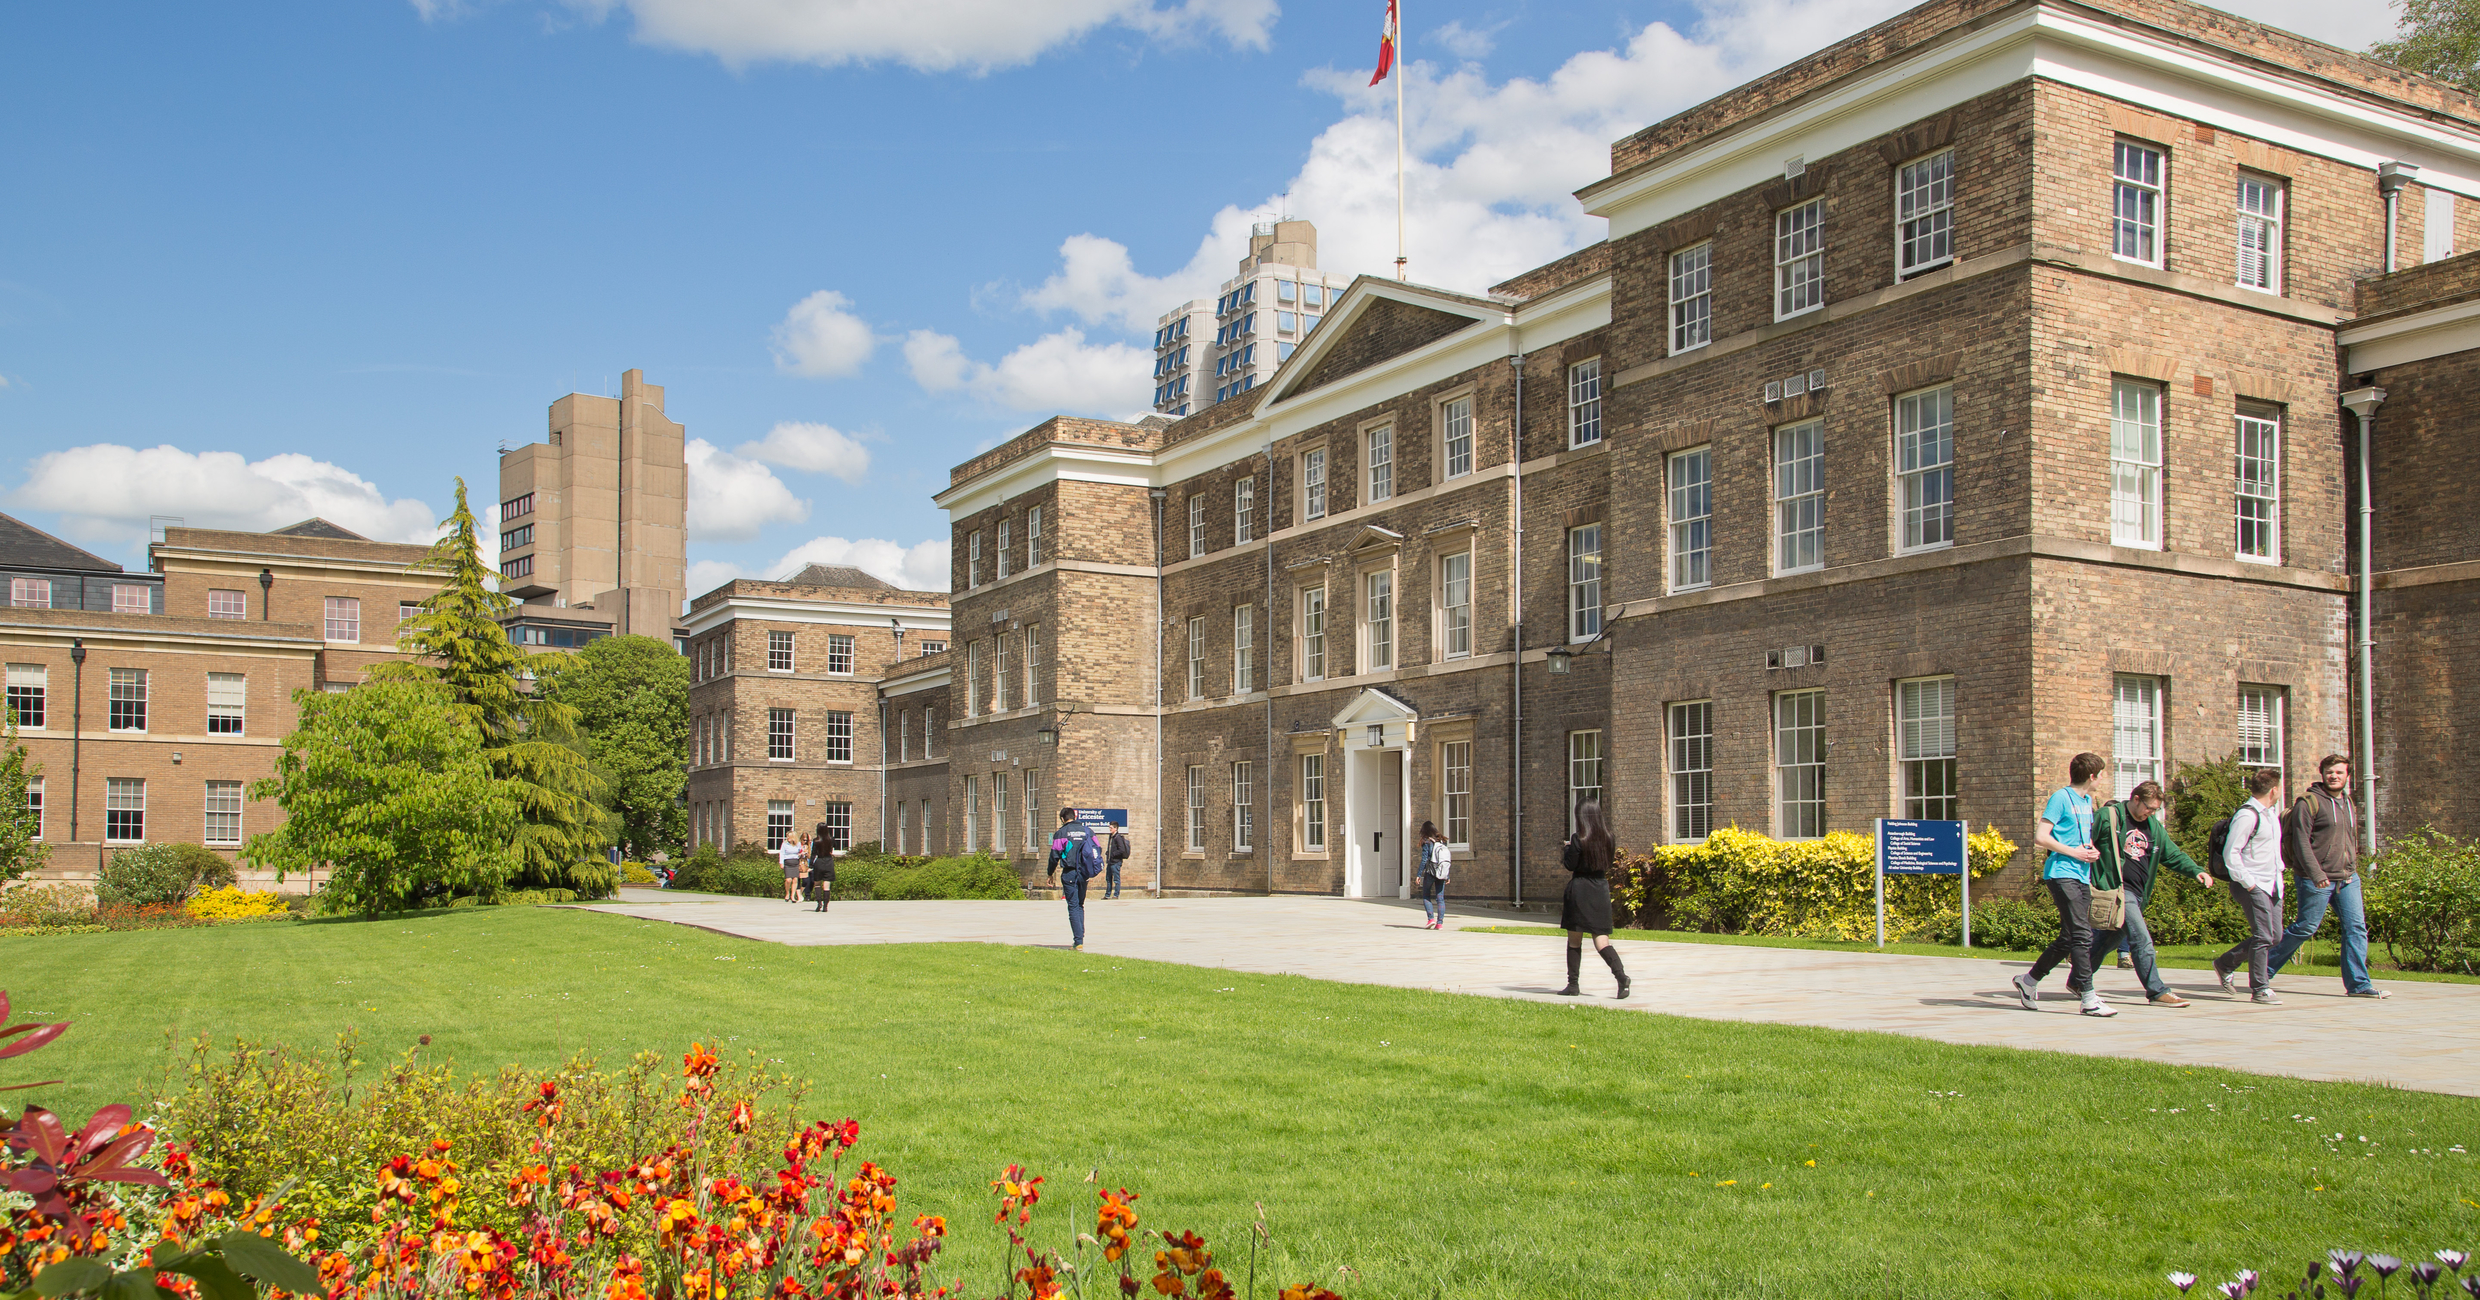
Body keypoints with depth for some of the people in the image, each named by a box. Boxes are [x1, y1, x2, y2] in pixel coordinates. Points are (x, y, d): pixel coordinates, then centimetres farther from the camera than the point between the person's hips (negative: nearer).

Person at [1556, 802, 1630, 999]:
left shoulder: (1578, 839, -10)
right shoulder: (1607, 837, 5)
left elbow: (1570, 865, -8)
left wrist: (1565, 855, 13)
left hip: (1580, 888, -5)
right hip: (1601, 888, 5)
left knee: (1574, 940, 7)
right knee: (1601, 940, 3)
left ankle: (1573, 984, 9)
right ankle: (1621, 975, -18)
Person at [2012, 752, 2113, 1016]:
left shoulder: (2087, 801, 18)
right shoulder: (2061, 798, -8)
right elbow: (2040, 837, -14)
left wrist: (2092, 851, 9)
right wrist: (2073, 852, -15)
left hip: (2082, 875, 9)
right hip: (2062, 873, -9)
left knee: (2068, 939, 9)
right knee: (2081, 934, -13)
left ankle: (2029, 980, 23)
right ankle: (2089, 998, -13)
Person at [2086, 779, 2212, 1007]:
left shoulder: (2153, 826, 15)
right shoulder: (2108, 817, -8)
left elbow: (2172, 854, 17)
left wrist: (2196, 871, 1)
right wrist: (2090, 882, -15)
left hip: (2138, 892, 8)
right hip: (2117, 889, -8)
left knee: (2112, 937, 15)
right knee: (2141, 940, -12)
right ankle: (2157, 991, -8)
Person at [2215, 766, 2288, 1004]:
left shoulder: (2271, 814, 16)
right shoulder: (2247, 816, -15)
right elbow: (2230, 854, -18)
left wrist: (2279, 870, 15)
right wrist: (2248, 884, -19)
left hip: (2272, 885, 9)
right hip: (2253, 887, -9)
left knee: (2273, 935, 10)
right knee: (2263, 936, -10)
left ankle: (2226, 964, 23)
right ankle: (2259, 989, -2)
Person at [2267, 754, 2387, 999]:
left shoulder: (2348, 804, 16)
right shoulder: (2309, 802, -8)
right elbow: (2301, 840, -15)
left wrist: (2352, 869, 18)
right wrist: (2316, 873, -21)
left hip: (2347, 878, 7)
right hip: (2317, 880, -7)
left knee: (2356, 927, -2)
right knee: (2305, 928, -2)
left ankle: (2358, 984, 2)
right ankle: (2265, 968, 12)